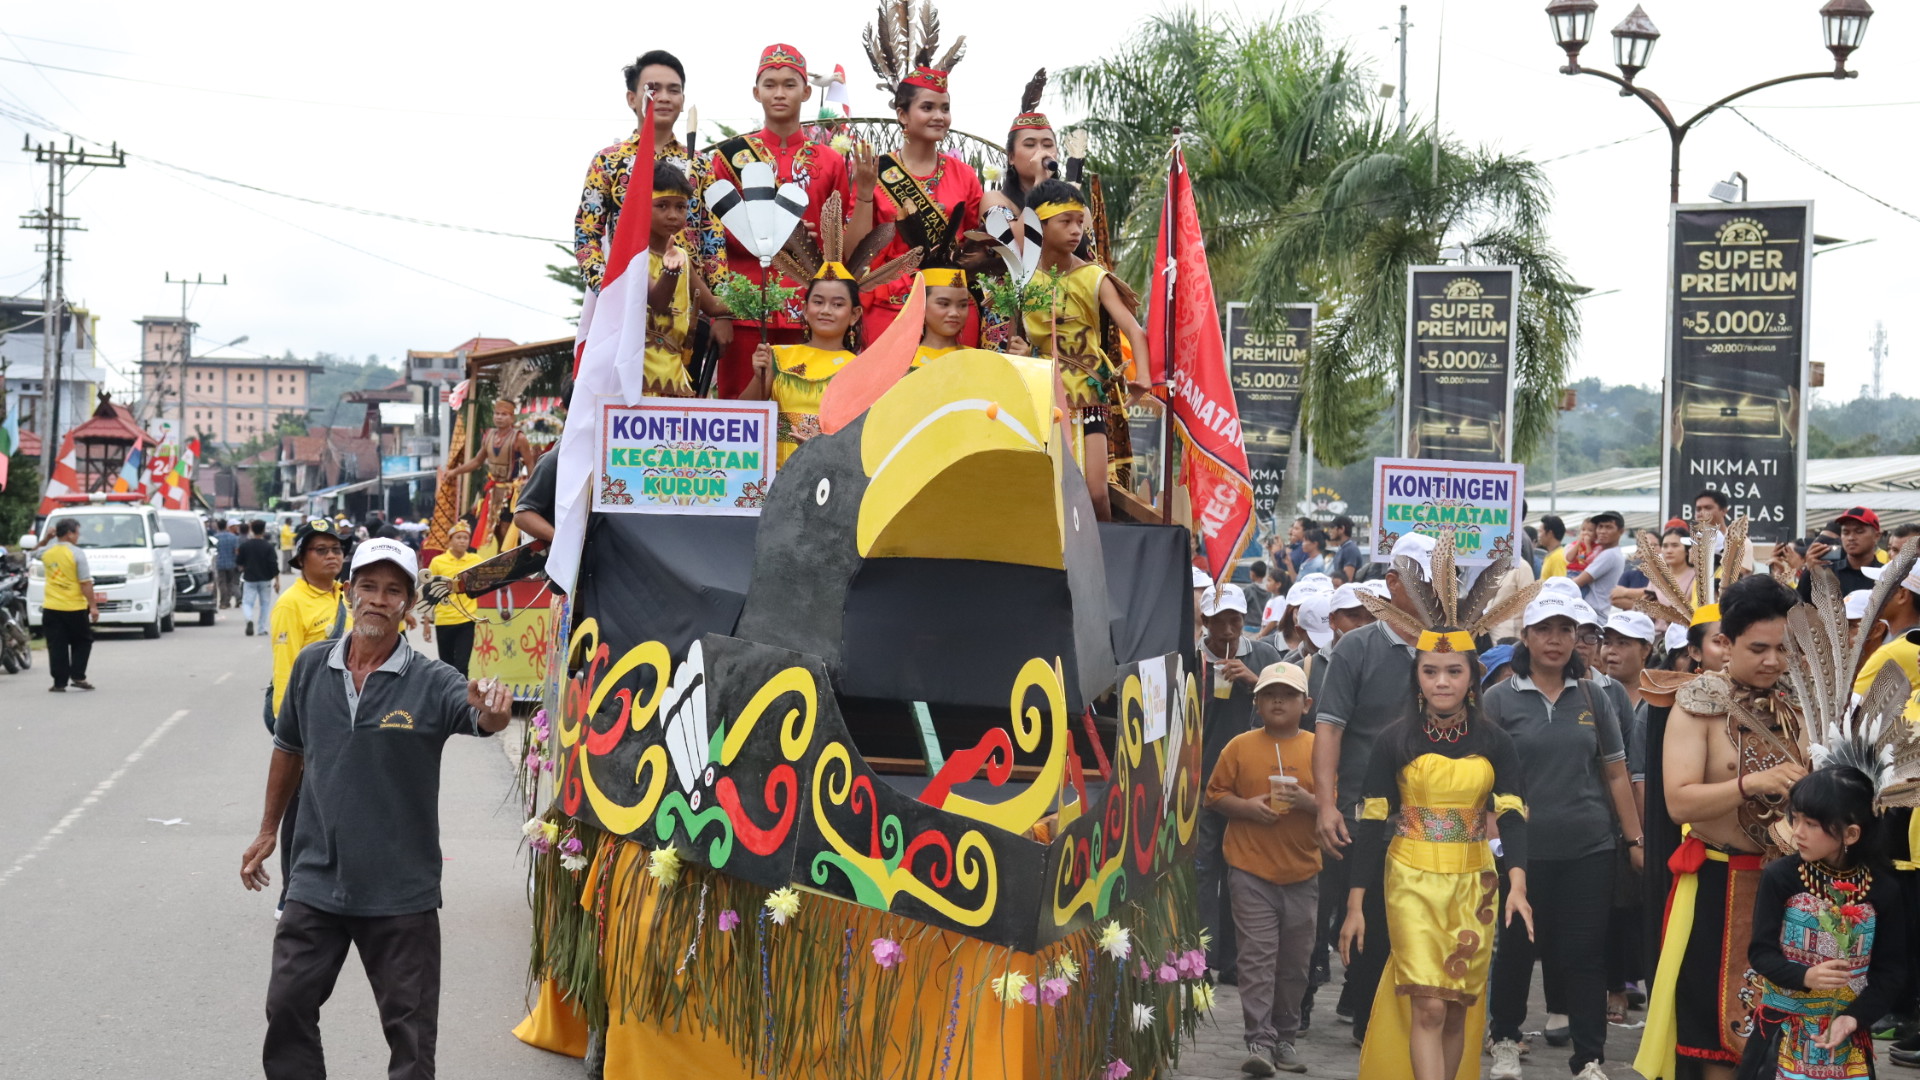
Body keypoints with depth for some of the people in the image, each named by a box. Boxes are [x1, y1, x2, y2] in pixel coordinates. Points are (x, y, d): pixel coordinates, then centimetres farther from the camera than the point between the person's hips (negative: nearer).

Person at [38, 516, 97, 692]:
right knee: (82, 642, 12)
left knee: (57, 646, 5)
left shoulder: (47, 553, 4)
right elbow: (85, 583, -14)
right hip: (74, 608, -4)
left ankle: (59, 683, 3)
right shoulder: (76, 553, -12)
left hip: (51, 607, 4)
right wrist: (93, 606, -11)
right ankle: (78, 677, 2)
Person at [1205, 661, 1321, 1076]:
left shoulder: (1319, 749, 4)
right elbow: (1214, 795, 6)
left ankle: (1285, 1037, 21)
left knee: (1294, 961, 9)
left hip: (1302, 873, 2)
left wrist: (1308, 802, -14)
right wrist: (1246, 806, -12)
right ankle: (1260, 1041, -5)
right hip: (1251, 871, -2)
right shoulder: (1240, 747, 3)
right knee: (1258, 957, -6)